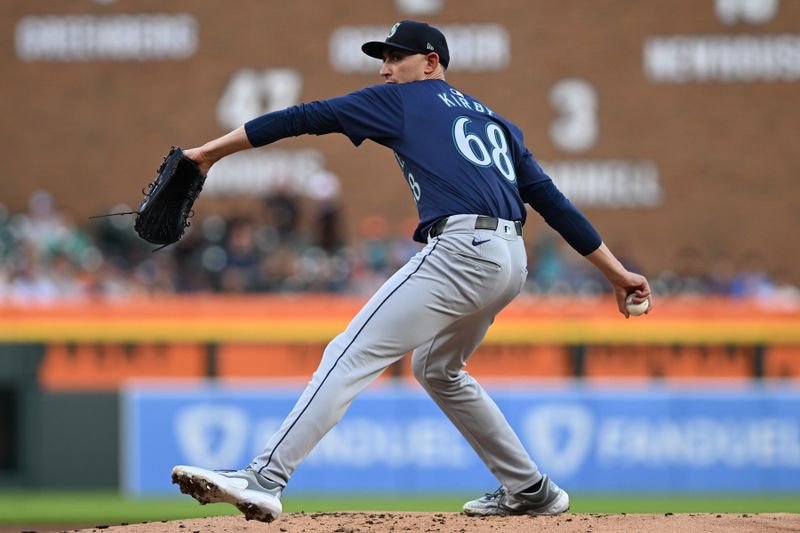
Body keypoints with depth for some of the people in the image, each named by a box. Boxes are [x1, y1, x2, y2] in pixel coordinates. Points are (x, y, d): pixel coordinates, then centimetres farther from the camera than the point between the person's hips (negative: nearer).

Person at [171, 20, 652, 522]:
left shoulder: (403, 100, 11)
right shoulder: (492, 120, 28)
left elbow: (305, 117, 8)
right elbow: (552, 199, 22)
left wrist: (213, 150, 12)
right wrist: (618, 271, 19)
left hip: (461, 250, -8)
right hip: (511, 262, 8)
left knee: (352, 356, -12)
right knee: (437, 368, 29)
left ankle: (265, 480, -25)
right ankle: (530, 490, 29)